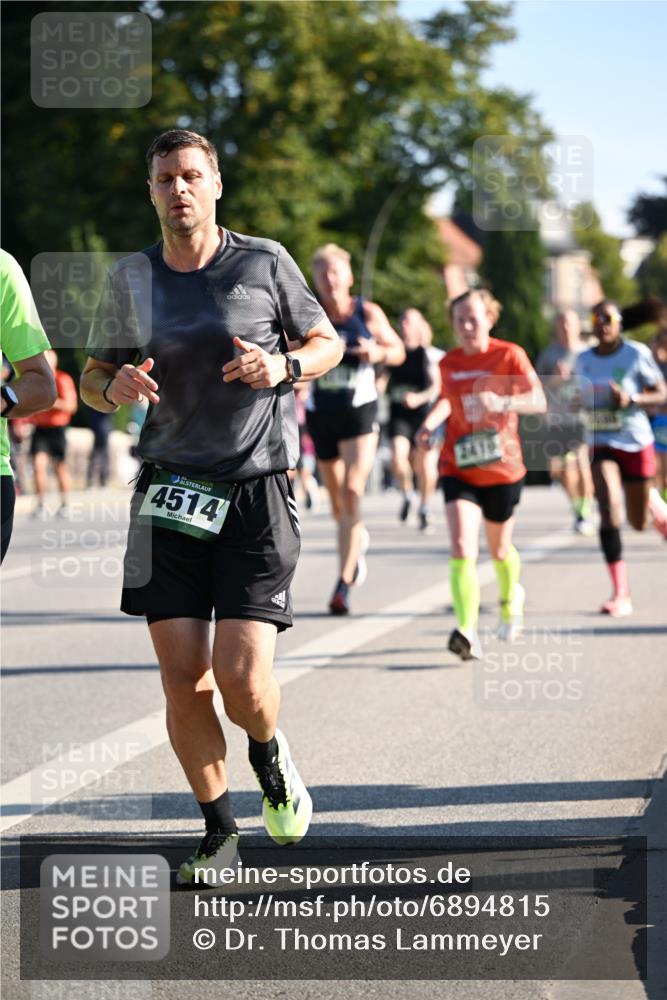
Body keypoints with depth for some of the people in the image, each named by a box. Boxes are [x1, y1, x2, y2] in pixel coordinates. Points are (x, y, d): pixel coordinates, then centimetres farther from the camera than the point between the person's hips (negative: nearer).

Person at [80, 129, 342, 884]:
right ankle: (219, 830, 16)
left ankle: (269, 756, 24)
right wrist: (115, 389, -9)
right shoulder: (130, 279, 6)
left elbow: (327, 343, 11)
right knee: (183, 680, -2)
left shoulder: (264, 263, 1)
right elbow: (92, 377, 15)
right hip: (169, 494, 2)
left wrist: (283, 366, -10)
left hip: (257, 495, -2)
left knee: (242, 680, -12)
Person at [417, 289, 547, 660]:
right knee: (462, 549, -18)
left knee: (499, 549, 17)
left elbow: (539, 401, -20)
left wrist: (502, 402, -38)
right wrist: (431, 423, 2)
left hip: (502, 469, -1)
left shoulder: (509, 355, -9)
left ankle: (511, 597, 50)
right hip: (458, 470, 1)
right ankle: (467, 631, -22)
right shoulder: (449, 363, 2)